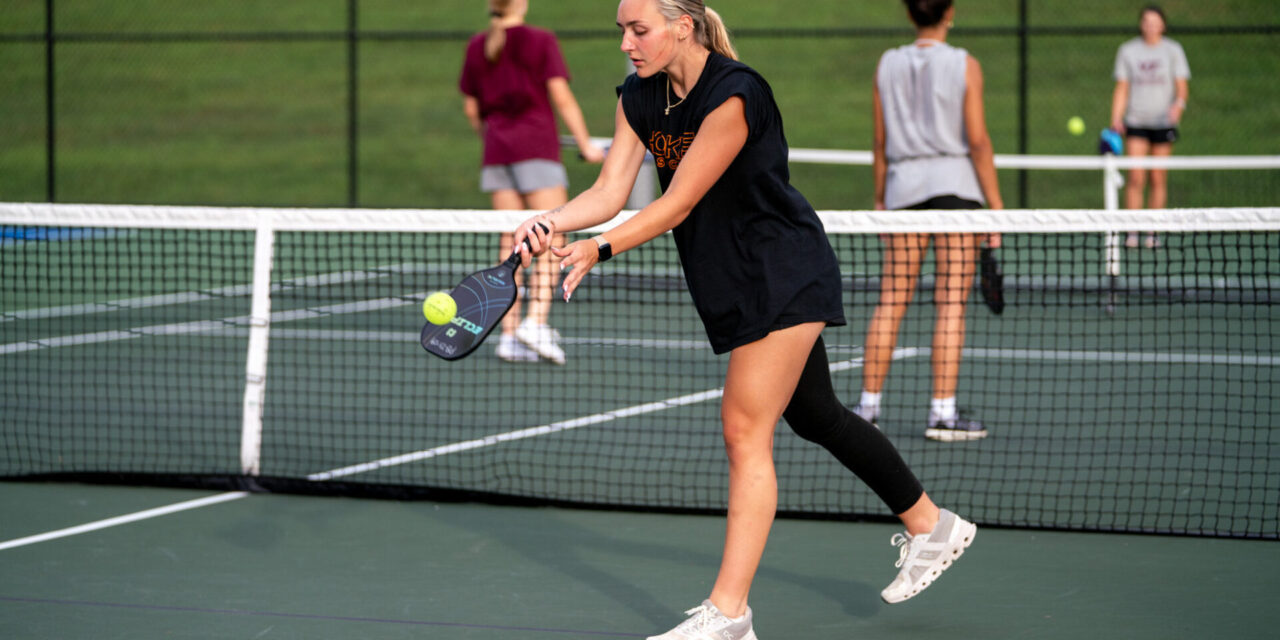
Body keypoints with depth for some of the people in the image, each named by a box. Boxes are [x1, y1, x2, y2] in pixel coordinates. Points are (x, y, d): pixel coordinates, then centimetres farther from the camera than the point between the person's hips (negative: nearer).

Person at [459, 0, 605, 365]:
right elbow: (562, 98, -8)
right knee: (551, 242, -4)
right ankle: (536, 321, -19)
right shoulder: (541, 41, -4)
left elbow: (471, 108, 14)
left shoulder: (476, 48, 9)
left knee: (511, 243, 6)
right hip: (537, 149, -5)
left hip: (497, 155, 5)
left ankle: (510, 334, 1)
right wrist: (586, 144, -2)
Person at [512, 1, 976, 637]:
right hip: (733, 287, 9)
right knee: (814, 416, 18)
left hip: (785, 275, -9)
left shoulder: (734, 95, -25)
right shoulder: (638, 98, 0)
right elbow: (609, 192, -6)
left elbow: (678, 205, -25)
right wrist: (553, 221, -24)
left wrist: (599, 248, -30)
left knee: (745, 429, -12)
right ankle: (930, 524, 35)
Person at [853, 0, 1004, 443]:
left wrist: (880, 200, 17)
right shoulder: (964, 65, -3)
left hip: (903, 187, 4)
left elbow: (880, 144, 9)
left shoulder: (887, 65, 7)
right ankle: (942, 412, -4)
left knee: (890, 303, 6)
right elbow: (978, 142, -6)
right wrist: (995, 205, -3)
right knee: (951, 304, -2)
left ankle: (868, 406, 8)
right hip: (955, 184, -3)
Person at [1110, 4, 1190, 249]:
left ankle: (1152, 233, 9)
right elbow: (1121, 89, 7)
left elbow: (1182, 87, -1)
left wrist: (1179, 104, -22)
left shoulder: (1173, 50, 2)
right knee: (1136, 177, -10)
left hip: (1164, 122, 0)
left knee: (1158, 179, 2)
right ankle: (1132, 232, -9)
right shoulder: (1127, 51, 5)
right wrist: (1116, 119, -4)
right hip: (1136, 122, 0)